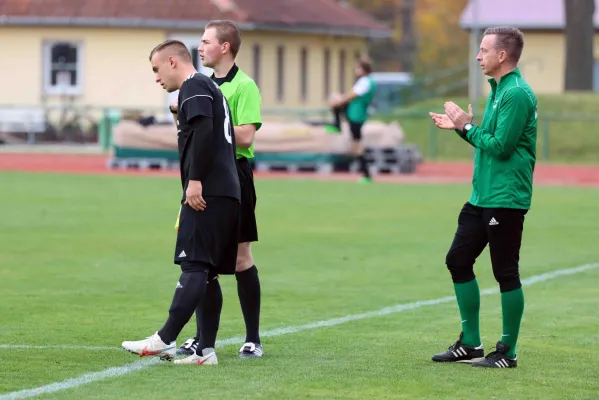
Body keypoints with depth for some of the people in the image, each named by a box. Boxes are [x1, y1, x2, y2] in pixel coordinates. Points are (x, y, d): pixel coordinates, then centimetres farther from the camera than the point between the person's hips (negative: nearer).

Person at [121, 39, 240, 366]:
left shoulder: (194, 86, -4)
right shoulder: (211, 88, 26)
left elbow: (203, 130, -19)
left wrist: (195, 180, -21)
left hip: (206, 192, -10)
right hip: (227, 193, 10)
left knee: (194, 267, -12)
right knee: (206, 271, 8)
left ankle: (164, 340, -14)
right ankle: (205, 350, 6)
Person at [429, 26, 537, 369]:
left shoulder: (518, 94, -16)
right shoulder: (498, 90, 15)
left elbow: (500, 145, -21)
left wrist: (468, 127, -10)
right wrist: (459, 127, 9)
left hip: (506, 199, -10)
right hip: (482, 196, 10)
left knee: (506, 273, -3)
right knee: (458, 260, 12)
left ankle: (508, 352, 6)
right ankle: (470, 343, 21)